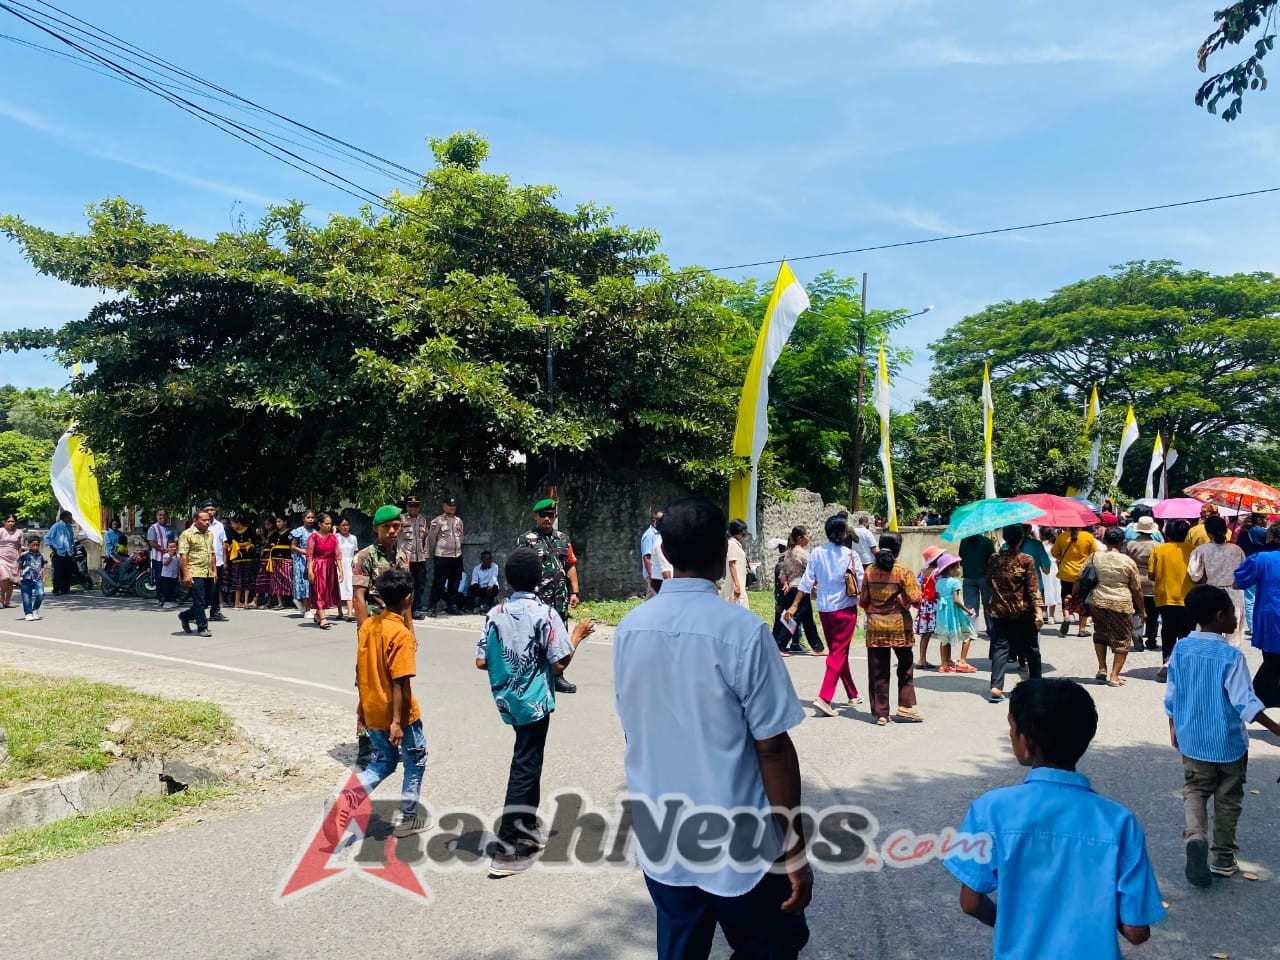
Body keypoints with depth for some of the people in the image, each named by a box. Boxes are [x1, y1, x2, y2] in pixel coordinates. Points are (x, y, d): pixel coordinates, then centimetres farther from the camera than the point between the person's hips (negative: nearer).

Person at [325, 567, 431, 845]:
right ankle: (406, 817, 23)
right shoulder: (402, 634, -22)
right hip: (397, 713, -7)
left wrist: (362, 706, 18)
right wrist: (397, 721, -20)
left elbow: (360, 670, 9)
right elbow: (400, 682, -23)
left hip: (371, 711, 7)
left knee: (383, 761, 21)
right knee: (416, 760, 15)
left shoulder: (368, 625, 1)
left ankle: (350, 797, -1)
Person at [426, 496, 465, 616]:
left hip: (457, 556, 6)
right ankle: (432, 607, 6)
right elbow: (431, 538, -3)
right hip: (442, 557, -6)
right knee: (438, 583, -2)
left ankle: (451, 605, 21)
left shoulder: (458, 520, 10)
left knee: (455, 582, 10)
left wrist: (457, 549, 15)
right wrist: (432, 554, 4)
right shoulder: (438, 521, -7)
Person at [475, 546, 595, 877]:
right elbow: (559, 664, -16)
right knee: (524, 769, 0)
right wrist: (577, 635, -1)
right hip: (535, 701, -6)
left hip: (507, 700, 6)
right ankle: (506, 851, 1)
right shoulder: (545, 614, -15)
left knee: (528, 761, 23)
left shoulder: (495, 614, -2)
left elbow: (481, 661, -2)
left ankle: (527, 826, 36)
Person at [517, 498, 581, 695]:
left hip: (560, 598, 6)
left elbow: (571, 566, 15)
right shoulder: (526, 539, -2)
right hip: (537, 598, -6)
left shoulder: (562, 538, 15)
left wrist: (574, 592, 8)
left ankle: (557, 677, 20)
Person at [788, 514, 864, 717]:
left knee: (836, 651, 18)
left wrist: (794, 605, 2)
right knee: (838, 653, -1)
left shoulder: (816, 553, -2)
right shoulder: (851, 555, -9)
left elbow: (806, 581, -2)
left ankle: (853, 694, 31)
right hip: (845, 608, -4)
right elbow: (861, 586, -10)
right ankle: (824, 698, -15)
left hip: (824, 609, 4)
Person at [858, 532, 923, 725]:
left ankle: (881, 713, 9)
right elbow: (915, 599, -14)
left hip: (875, 626, 3)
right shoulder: (904, 572, -10)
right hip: (899, 626, -2)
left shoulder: (869, 571, 0)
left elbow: (863, 600, 5)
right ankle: (905, 706, 16)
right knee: (905, 667, 16)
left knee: (878, 671, 7)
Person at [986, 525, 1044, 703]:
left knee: (1000, 648, 3)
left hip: (1000, 612, 2)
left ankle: (996, 687, -10)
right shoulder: (1026, 560, -10)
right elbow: (1033, 588, -12)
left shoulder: (993, 560, -1)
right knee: (1031, 650, 15)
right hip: (1024, 613, -2)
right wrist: (1038, 611, -12)